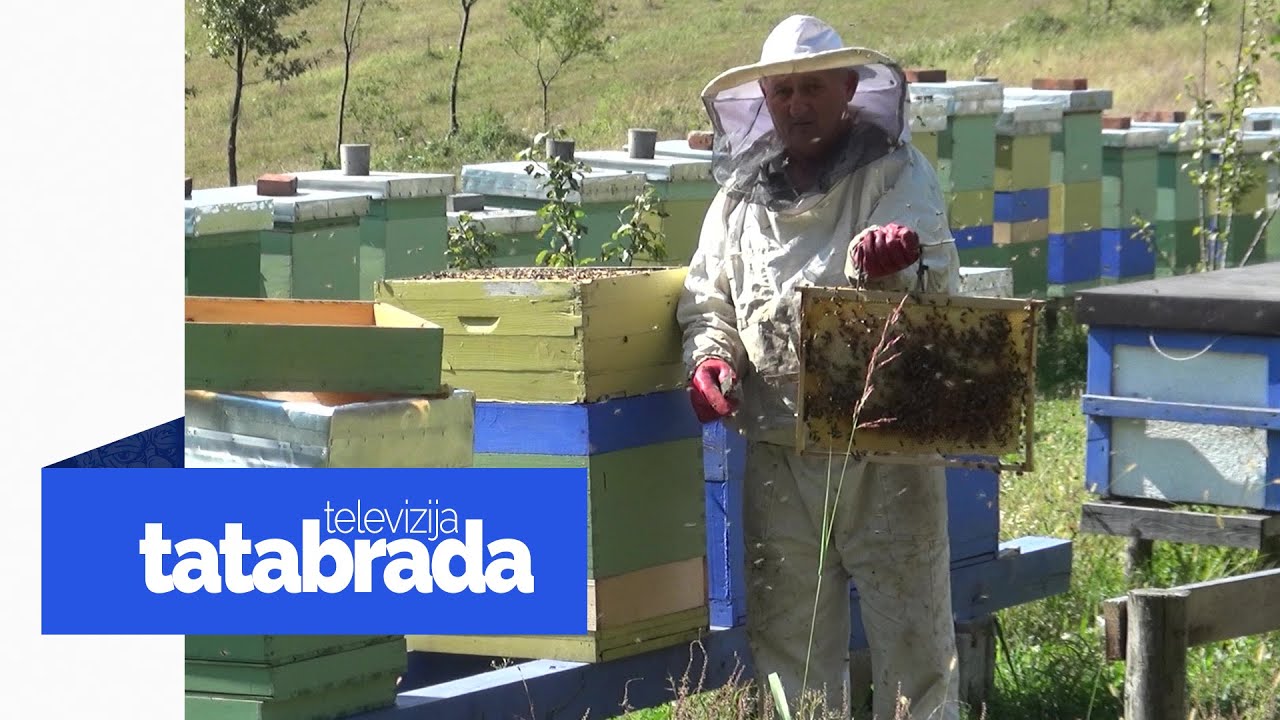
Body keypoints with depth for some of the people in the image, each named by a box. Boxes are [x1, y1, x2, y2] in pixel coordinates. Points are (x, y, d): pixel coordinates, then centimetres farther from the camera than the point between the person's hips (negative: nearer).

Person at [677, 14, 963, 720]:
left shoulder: (898, 177, 0)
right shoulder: (741, 193, 12)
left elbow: (935, 290, -11)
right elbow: (707, 300, 17)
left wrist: (883, 270, -33)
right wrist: (710, 356, -5)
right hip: (777, 453, 4)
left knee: (912, 634, 0)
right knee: (786, 636, 11)